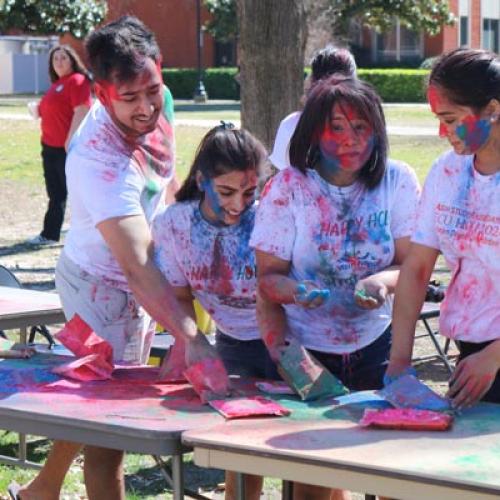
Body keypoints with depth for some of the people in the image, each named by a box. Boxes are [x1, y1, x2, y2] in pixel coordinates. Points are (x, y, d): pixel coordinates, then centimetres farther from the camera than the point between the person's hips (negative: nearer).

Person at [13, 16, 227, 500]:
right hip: (104, 288, -8)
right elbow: (136, 266, -45)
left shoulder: (159, 102, -12)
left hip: (139, 281, 8)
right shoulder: (99, 160, -37)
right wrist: (191, 338, -54)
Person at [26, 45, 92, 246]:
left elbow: (81, 111, -20)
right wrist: (40, 111, 10)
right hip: (51, 146, 10)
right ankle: (49, 234, 19)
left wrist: (70, 141, -24)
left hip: (68, 147, -10)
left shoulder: (77, 81, -11)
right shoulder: (57, 84, 18)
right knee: (55, 193, 14)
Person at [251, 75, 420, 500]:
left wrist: (384, 281, -25)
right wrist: (294, 290, -26)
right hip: (307, 351, -1)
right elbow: (268, 275, -4)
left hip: (376, 344, 1)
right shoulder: (288, 187, -8)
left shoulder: (398, 181, -5)